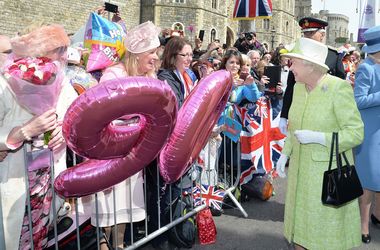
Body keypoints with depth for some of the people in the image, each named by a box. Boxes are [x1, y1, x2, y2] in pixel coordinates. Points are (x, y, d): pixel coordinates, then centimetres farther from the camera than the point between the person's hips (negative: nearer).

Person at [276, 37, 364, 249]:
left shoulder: (339, 87, -16)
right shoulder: (298, 87, 4)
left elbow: (356, 133, -16)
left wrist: (316, 137, -23)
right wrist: (285, 154, 5)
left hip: (328, 170, -6)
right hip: (301, 168, 6)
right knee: (301, 222, 18)